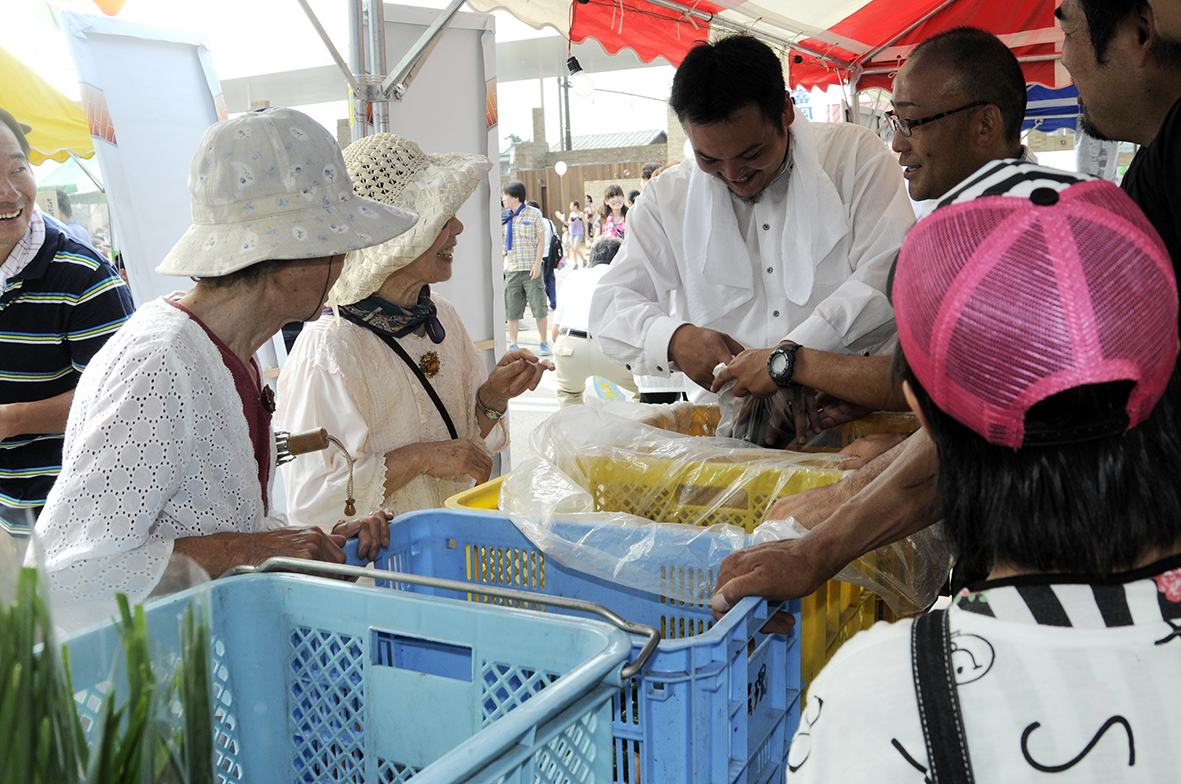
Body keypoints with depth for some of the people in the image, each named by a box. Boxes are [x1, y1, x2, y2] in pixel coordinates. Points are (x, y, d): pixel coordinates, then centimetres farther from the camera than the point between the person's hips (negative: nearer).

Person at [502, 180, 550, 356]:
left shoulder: (534, 214, 1)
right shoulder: (504, 217, 10)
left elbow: (541, 240, -1)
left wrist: (537, 264, -9)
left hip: (531, 269, -3)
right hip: (512, 269, 3)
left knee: (539, 307, -2)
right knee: (512, 309, 4)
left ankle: (543, 343, 10)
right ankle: (512, 344, 13)